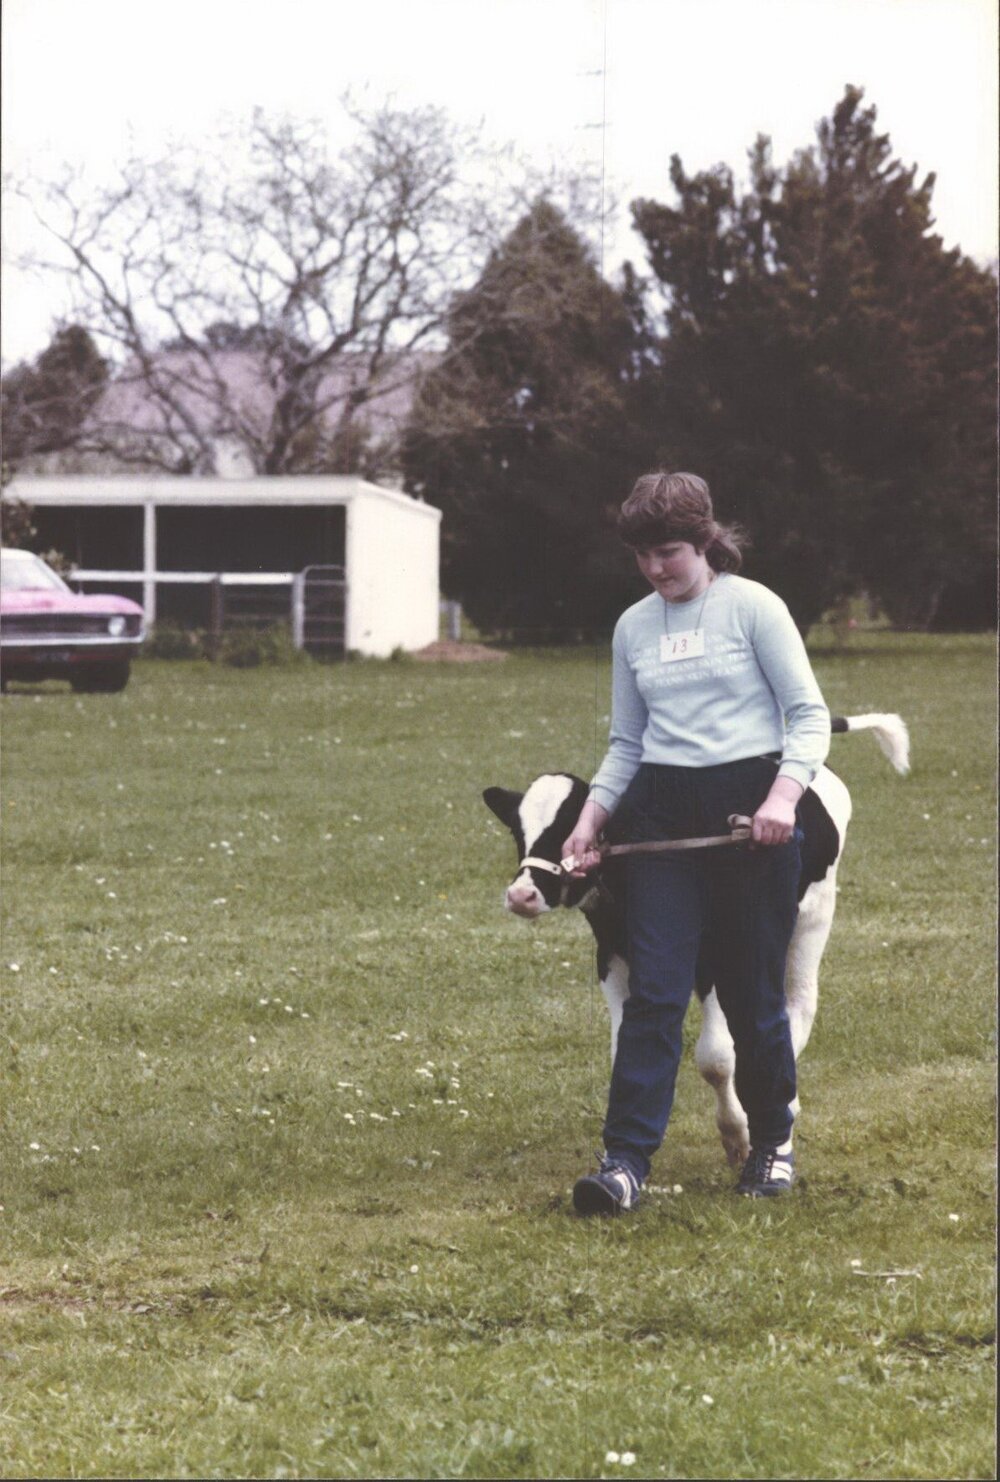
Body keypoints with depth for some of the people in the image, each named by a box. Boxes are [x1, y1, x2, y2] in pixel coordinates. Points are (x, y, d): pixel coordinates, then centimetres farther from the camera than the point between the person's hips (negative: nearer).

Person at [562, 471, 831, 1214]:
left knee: (753, 990, 4)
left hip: (749, 808, -3)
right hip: (663, 813, 3)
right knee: (655, 990, -8)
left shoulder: (752, 607, -3)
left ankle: (773, 1139, 25)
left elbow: (809, 714, -5)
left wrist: (784, 796, -20)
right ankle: (626, 1161, -14)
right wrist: (592, 816, 5)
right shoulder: (634, 627, 11)